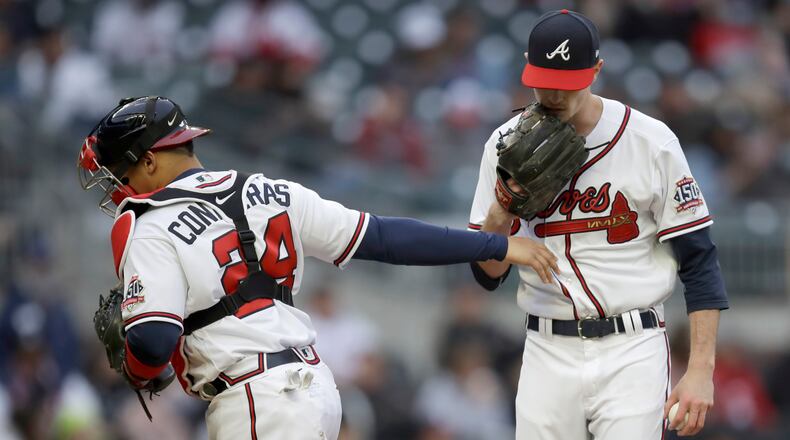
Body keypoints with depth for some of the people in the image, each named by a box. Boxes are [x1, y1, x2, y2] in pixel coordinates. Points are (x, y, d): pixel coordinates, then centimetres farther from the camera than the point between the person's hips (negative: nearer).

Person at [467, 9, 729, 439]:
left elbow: (699, 262, -3)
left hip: (632, 353, -3)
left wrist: (701, 370, -10)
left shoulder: (651, 142, -5)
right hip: (549, 354, 3)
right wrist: (502, 208, -16)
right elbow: (487, 274, 3)